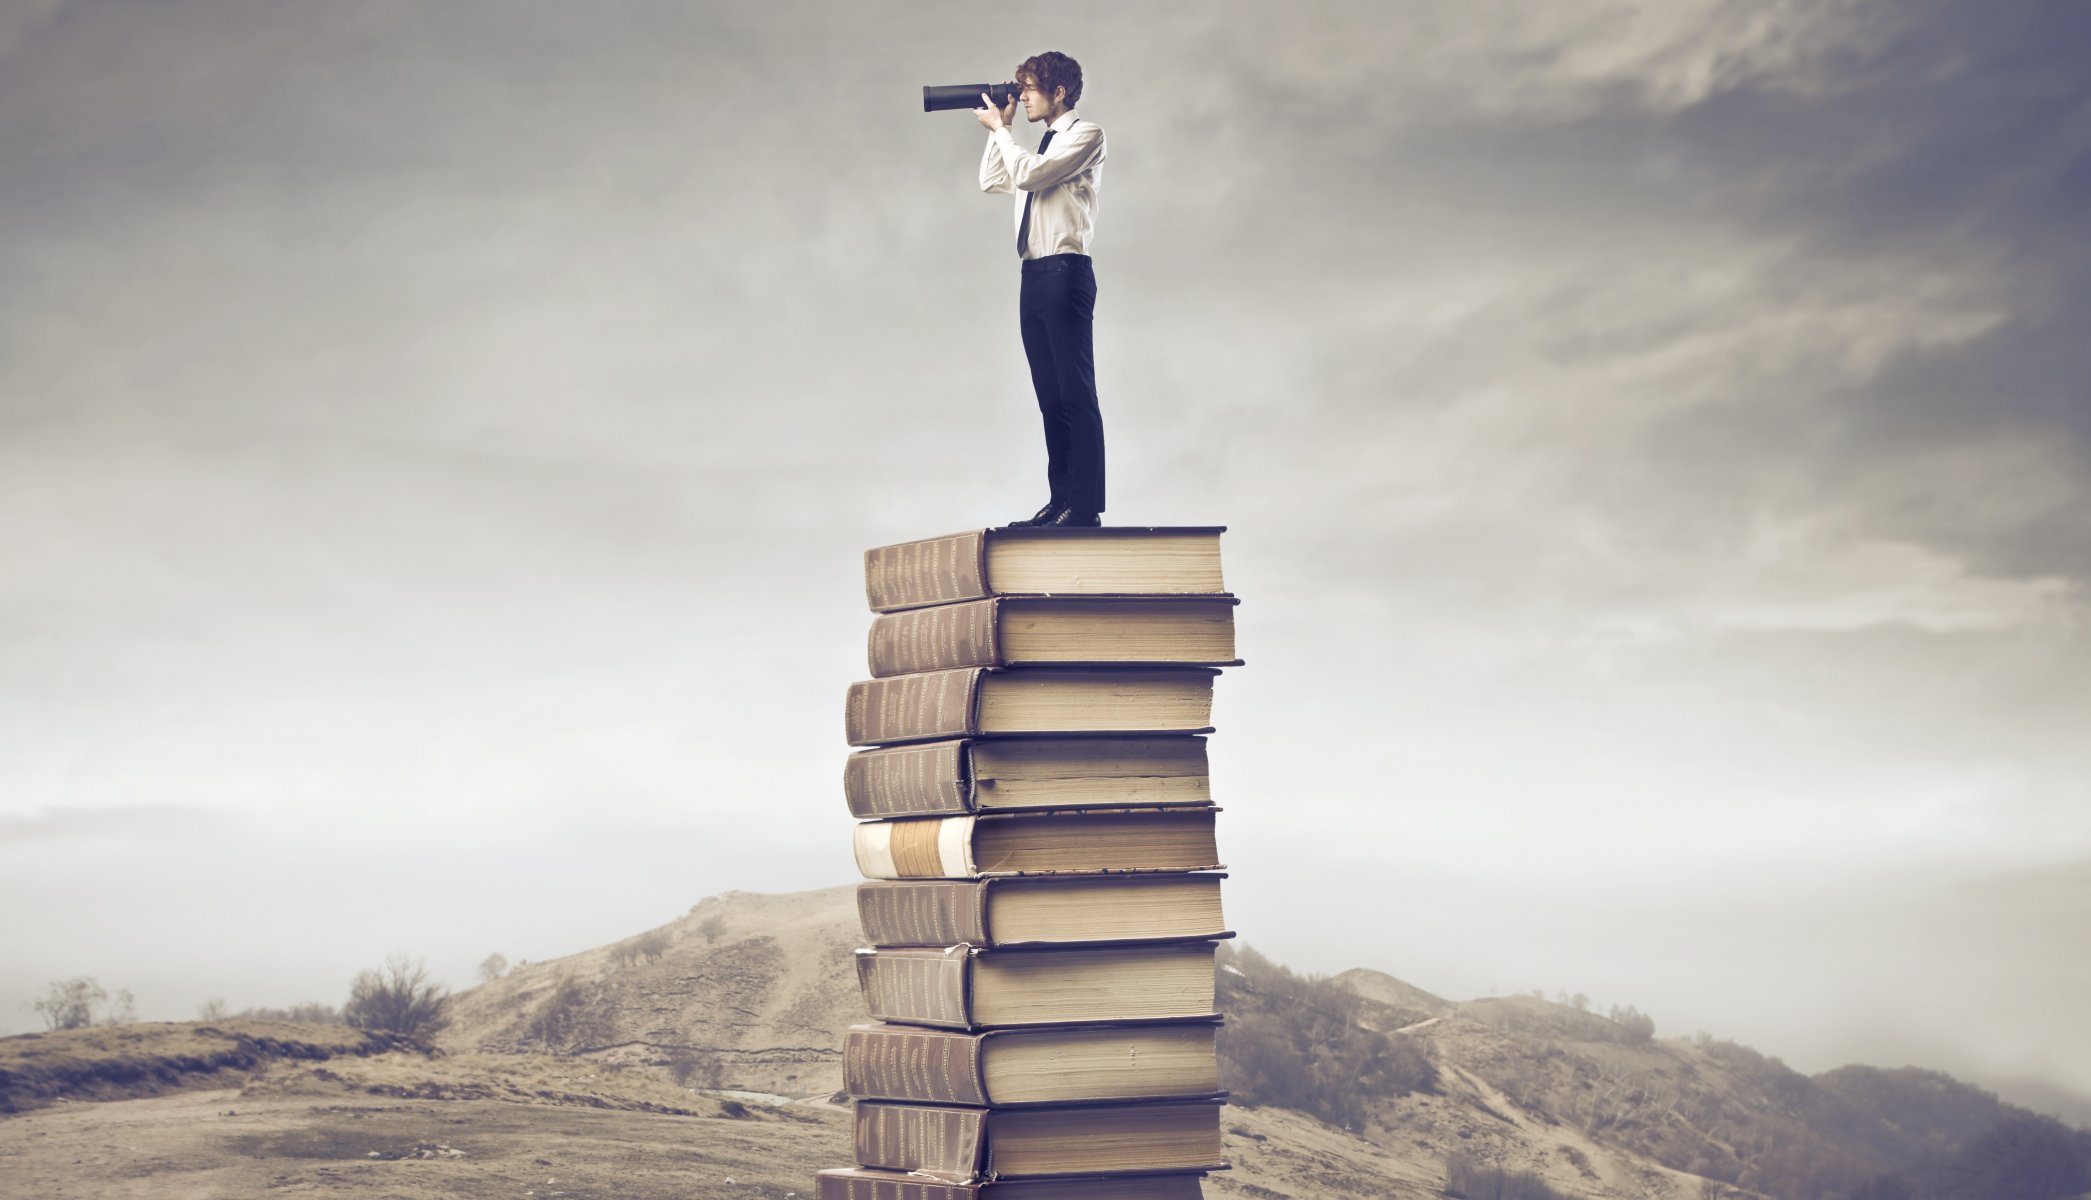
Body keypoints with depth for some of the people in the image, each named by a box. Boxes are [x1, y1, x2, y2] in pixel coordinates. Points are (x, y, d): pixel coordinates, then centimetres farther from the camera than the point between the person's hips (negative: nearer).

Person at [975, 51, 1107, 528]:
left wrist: (999, 128, -2)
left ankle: (1086, 506, -13)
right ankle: (1061, 499, 8)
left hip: (1065, 272, -9)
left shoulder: (1085, 135, -4)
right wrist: (999, 129, 17)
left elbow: (1027, 174, -14)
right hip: (1034, 275, 9)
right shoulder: (1044, 144, 23)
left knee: (1076, 394, -10)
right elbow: (992, 181, 25)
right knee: (1050, 396, 7)